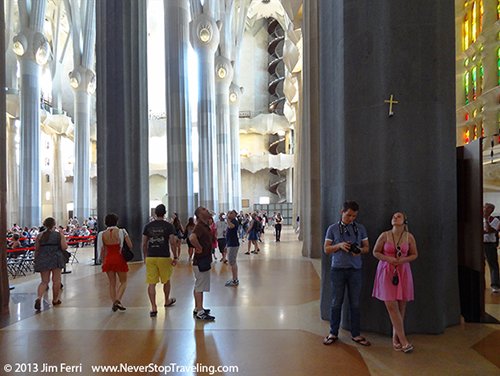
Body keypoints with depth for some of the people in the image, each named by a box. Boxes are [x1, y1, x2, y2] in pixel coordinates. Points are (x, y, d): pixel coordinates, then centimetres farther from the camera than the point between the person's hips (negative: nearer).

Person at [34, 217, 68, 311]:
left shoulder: (40, 236, 4)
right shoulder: (59, 235, -4)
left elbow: (36, 249, 6)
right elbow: (64, 247, -7)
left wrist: (36, 261, 17)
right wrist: (63, 238, 8)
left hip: (42, 260, 3)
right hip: (56, 259, -3)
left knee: (44, 281, 9)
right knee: (56, 280, 9)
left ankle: (39, 298, -13)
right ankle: (55, 300, 19)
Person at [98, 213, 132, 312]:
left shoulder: (102, 234, 0)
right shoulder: (121, 231, -9)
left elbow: (102, 251, 6)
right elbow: (130, 246, -11)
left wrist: (103, 261, 18)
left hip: (108, 260, 3)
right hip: (119, 259, -3)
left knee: (112, 284, 13)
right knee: (123, 282, 10)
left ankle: (114, 302, 15)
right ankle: (117, 300, -8)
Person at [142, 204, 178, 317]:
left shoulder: (148, 226, 5)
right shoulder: (169, 226, -4)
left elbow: (144, 244, 7)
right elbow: (172, 243, -10)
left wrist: (145, 257, 18)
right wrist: (175, 257, -2)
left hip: (150, 257, 2)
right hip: (164, 257, -2)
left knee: (151, 283, 4)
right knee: (166, 280, 18)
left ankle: (153, 308, 1)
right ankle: (167, 301, 37)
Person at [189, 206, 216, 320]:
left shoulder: (206, 226, 11)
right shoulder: (200, 226, -19)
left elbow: (212, 240, 23)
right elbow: (192, 238, -38)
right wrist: (199, 248, -25)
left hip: (204, 260, 10)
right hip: (201, 261, -10)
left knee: (199, 286, 18)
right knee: (200, 286, -2)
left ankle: (197, 308, 31)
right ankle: (200, 312, 6)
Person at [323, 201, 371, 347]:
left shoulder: (360, 228, 5)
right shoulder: (333, 228, 1)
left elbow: (367, 247, 10)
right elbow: (326, 249, 2)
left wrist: (360, 250, -13)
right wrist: (339, 245, -16)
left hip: (355, 270, 1)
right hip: (338, 269, -1)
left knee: (355, 303, 8)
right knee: (336, 303, 7)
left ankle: (355, 334, 22)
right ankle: (333, 333, 20)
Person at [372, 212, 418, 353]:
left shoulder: (409, 237, -1)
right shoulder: (384, 235, -5)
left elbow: (414, 254, 9)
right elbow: (375, 252, 3)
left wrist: (404, 259, -10)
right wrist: (388, 258, -14)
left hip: (403, 272, 2)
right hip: (386, 272, -2)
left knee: (401, 306, 5)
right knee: (391, 305, -8)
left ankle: (395, 337, 21)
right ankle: (403, 340, 1)